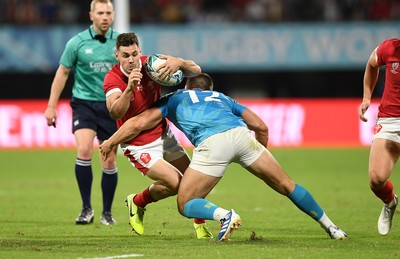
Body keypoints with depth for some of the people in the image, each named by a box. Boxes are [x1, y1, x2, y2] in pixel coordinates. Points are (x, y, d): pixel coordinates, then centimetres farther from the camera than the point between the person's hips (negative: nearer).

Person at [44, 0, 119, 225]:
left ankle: (107, 212, 19)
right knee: (84, 150, -21)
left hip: (112, 107, 2)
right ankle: (87, 208, -9)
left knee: (109, 162, 3)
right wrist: (51, 106, 4)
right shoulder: (77, 43, -3)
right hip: (84, 103, -2)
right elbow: (63, 73, 5)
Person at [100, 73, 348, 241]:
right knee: (286, 185, 18)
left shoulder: (174, 99, 32)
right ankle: (331, 227, 20)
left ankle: (224, 215, -20)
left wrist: (111, 142, 36)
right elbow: (261, 126, 31)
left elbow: (139, 123, 23)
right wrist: (259, 154, 46)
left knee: (186, 204, 7)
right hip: (240, 133, 4)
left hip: (211, 143, -3)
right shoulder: (222, 98, 39)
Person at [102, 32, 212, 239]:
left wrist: (179, 63, -33)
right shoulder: (112, 79, -22)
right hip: (138, 145, -5)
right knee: (175, 183, -17)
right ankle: (137, 202, 11)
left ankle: (200, 225, 23)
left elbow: (195, 71, -11)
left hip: (163, 135, 5)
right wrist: (129, 88, -57)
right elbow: (115, 113, -40)